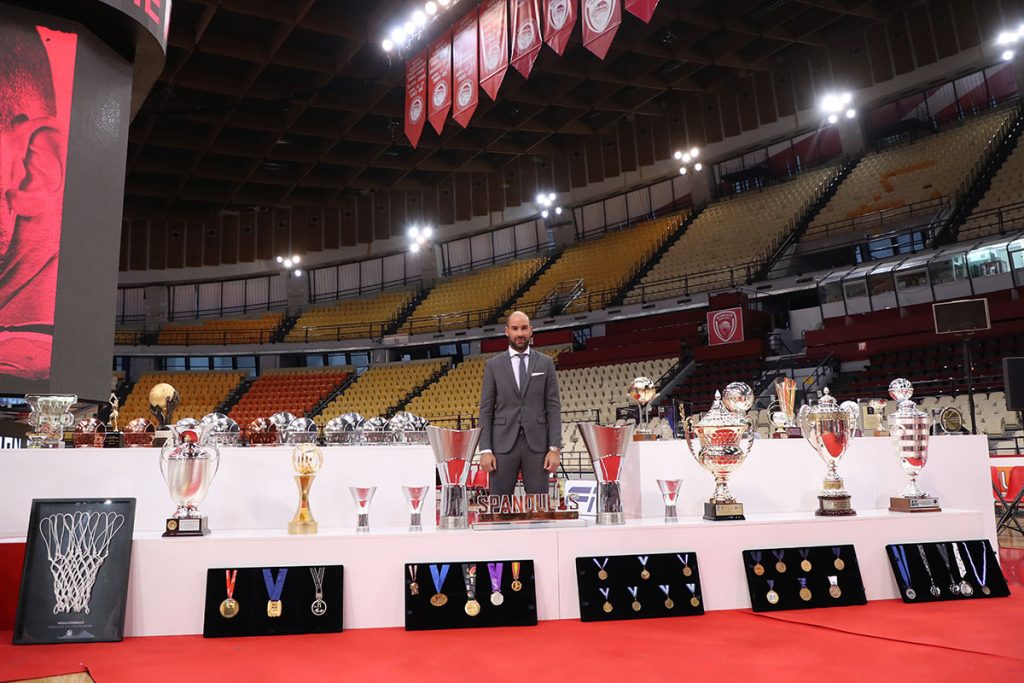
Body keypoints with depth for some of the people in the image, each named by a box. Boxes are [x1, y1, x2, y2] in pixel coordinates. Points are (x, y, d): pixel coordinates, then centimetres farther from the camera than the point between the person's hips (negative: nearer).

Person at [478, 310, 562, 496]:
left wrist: (555, 448, -5)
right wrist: (485, 450, -5)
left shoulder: (545, 363, 7)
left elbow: (553, 407, 4)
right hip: (504, 444, 0)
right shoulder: (493, 365, 6)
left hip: (537, 444, 0)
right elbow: (486, 410, 4)